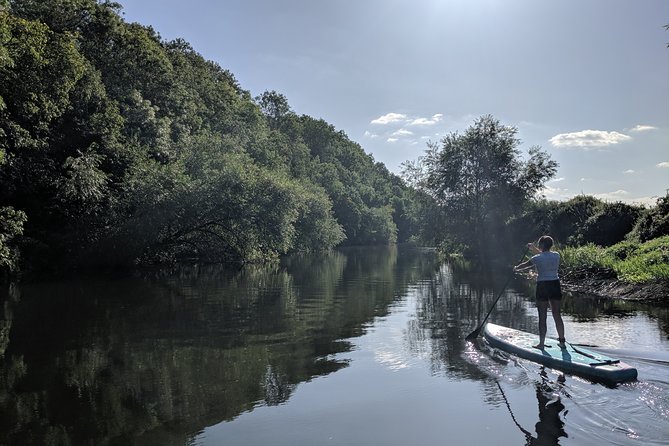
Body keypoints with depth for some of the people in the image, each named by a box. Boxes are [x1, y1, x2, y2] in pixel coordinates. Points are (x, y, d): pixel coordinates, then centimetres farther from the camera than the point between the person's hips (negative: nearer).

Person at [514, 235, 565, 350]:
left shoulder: (537, 258, -10)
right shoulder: (556, 255, 3)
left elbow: (525, 265, 8)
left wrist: (516, 268, 28)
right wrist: (534, 248, 35)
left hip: (542, 287, -4)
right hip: (555, 286, 4)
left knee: (542, 317, 1)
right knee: (557, 315, 12)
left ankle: (541, 343, 6)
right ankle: (562, 341, 17)